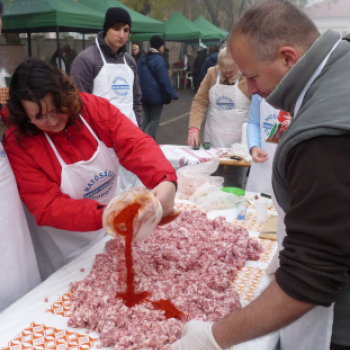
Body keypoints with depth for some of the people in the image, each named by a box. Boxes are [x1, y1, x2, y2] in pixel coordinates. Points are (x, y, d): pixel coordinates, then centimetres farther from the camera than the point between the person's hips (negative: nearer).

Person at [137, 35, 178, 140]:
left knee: (147, 117, 20)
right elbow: (165, 80, -18)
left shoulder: (142, 59, 9)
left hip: (144, 94, 7)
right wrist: (173, 95, -12)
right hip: (155, 95, -7)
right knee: (155, 119, 4)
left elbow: (139, 76, 14)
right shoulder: (159, 60, -15)